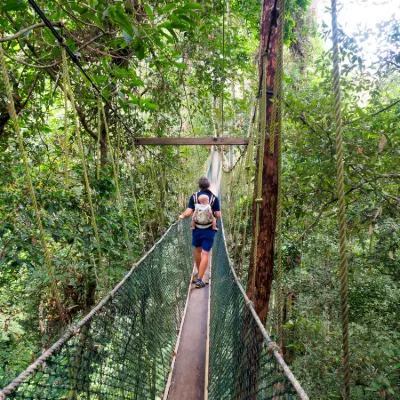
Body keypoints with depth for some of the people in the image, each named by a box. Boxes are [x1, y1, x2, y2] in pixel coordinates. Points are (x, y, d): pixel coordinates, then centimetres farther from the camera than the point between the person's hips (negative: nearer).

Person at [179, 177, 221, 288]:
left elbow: (188, 213, -14)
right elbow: (218, 215, -7)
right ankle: (199, 279, 0)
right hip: (209, 230, -2)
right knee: (205, 254, 1)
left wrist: (182, 217, 7)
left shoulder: (194, 197, -6)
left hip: (196, 229, 2)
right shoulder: (214, 198, -6)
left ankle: (199, 273, 38)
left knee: (197, 251, 21)